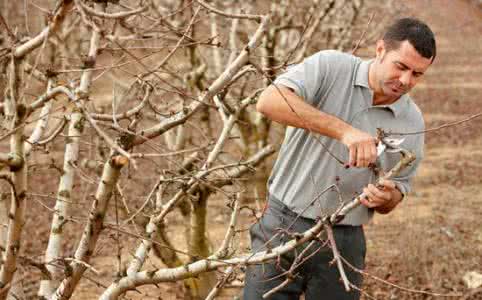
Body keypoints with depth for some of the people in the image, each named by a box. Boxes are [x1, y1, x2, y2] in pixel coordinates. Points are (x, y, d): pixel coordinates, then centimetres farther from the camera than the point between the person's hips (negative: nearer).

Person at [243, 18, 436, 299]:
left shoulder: (412, 123, 1)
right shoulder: (330, 67, -8)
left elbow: (396, 193, 10)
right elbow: (269, 101, -26)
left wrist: (385, 197, -16)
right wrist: (343, 130, -32)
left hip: (345, 241, 3)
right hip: (284, 224, -2)